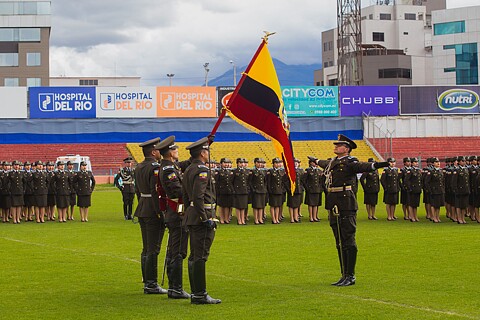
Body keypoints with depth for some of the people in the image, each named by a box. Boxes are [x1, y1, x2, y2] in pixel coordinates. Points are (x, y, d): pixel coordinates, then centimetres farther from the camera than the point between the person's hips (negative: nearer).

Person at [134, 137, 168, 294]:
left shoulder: (139, 167, 12)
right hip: (153, 210, -9)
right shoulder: (155, 167, -15)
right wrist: (160, 213, -19)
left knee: (146, 248, 14)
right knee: (153, 249, -5)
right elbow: (156, 192, -21)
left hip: (142, 210, 9)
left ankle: (147, 282, 19)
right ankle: (151, 284, -3)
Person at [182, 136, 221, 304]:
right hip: (202, 216, -10)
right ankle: (200, 295, -7)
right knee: (200, 256, -8)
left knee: (194, 255, 12)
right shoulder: (202, 170, -14)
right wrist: (206, 219, -20)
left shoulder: (188, 170, 16)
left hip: (191, 216, 10)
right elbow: (199, 196, -23)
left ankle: (196, 293, 16)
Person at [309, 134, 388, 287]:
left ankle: (350, 276, -1)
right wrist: (316, 160, 62)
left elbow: (362, 166, -29)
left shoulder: (349, 163, -10)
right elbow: (325, 163, 41)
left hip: (345, 207, -9)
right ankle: (345, 275, 20)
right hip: (334, 206, 9)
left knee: (348, 241, -5)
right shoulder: (334, 162, 17)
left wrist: (376, 165, -50)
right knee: (340, 242, 13)